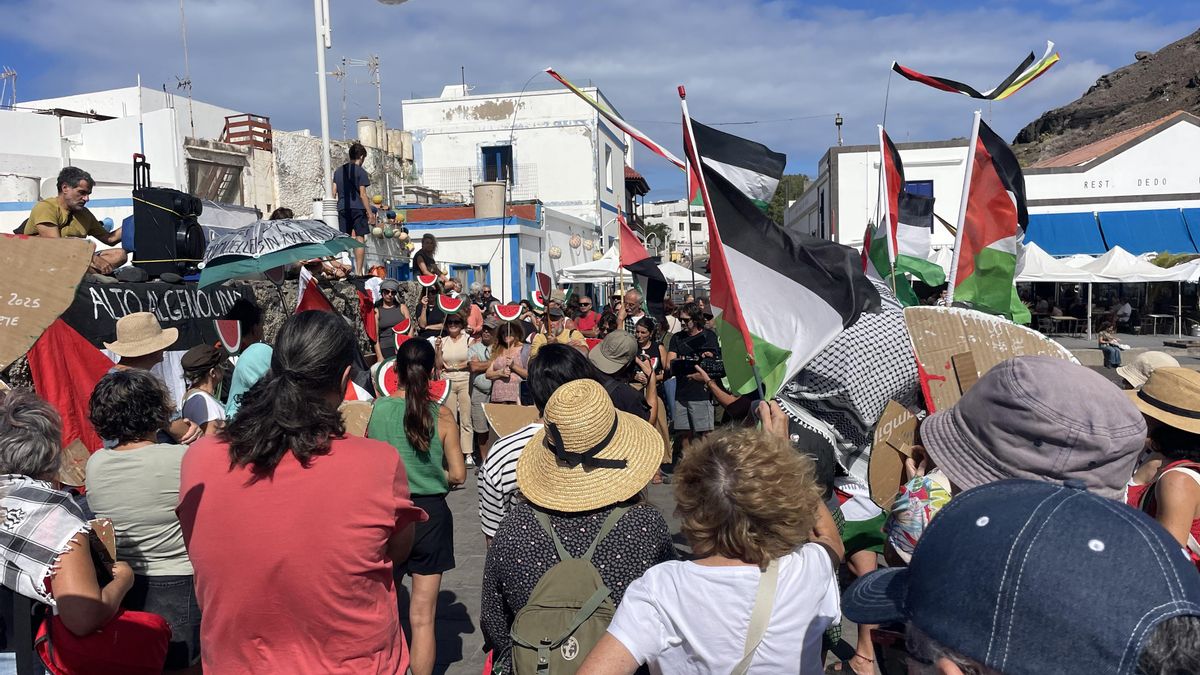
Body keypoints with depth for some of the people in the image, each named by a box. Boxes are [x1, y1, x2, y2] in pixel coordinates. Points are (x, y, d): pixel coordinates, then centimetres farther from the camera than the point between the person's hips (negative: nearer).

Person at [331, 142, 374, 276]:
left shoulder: (339, 170, 13)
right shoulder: (361, 172, -4)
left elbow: (334, 193, 11)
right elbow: (362, 194, -8)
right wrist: (370, 213, -6)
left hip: (342, 208, 5)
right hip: (357, 208, -5)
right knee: (360, 239, -1)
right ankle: (358, 272, -4)